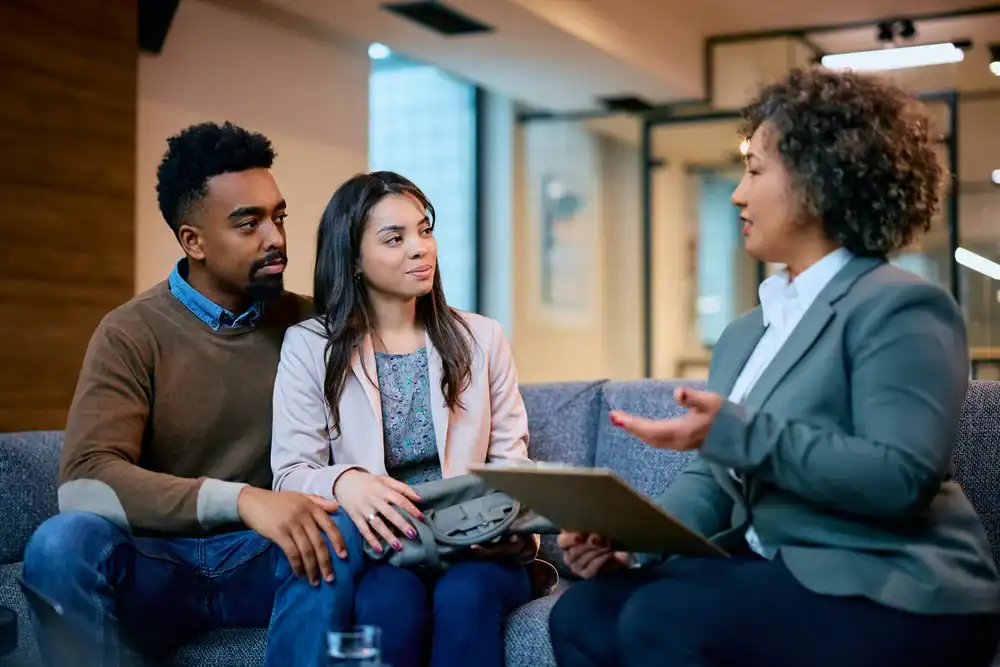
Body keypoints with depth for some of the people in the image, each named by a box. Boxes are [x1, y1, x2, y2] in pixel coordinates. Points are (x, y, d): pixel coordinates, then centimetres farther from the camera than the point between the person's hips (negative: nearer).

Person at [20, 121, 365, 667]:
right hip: (157, 561, -2)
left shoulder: (306, 325, 3)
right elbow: (83, 481, -19)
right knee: (61, 543, -33)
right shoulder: (131, 333, -6)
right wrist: (241, 499, -33)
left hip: (261, 558, 2)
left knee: (343, 533, -31)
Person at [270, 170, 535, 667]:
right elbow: (291, 473, -2)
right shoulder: (309, 346, 4)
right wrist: (342, 483, -26)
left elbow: (510, 462, 9)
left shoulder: (480, 338, 10)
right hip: (373, 547, -1)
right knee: (391, 602, -34)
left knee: (465, 596, -32)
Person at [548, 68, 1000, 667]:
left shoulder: (900, 307, -9)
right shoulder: (748, 331, 17)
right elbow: (715, 479, 12)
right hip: (780, 571, 8)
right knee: (585, 612, -12)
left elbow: (902, 478, -22)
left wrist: (737, 433, -25)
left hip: (893, 594, -7)